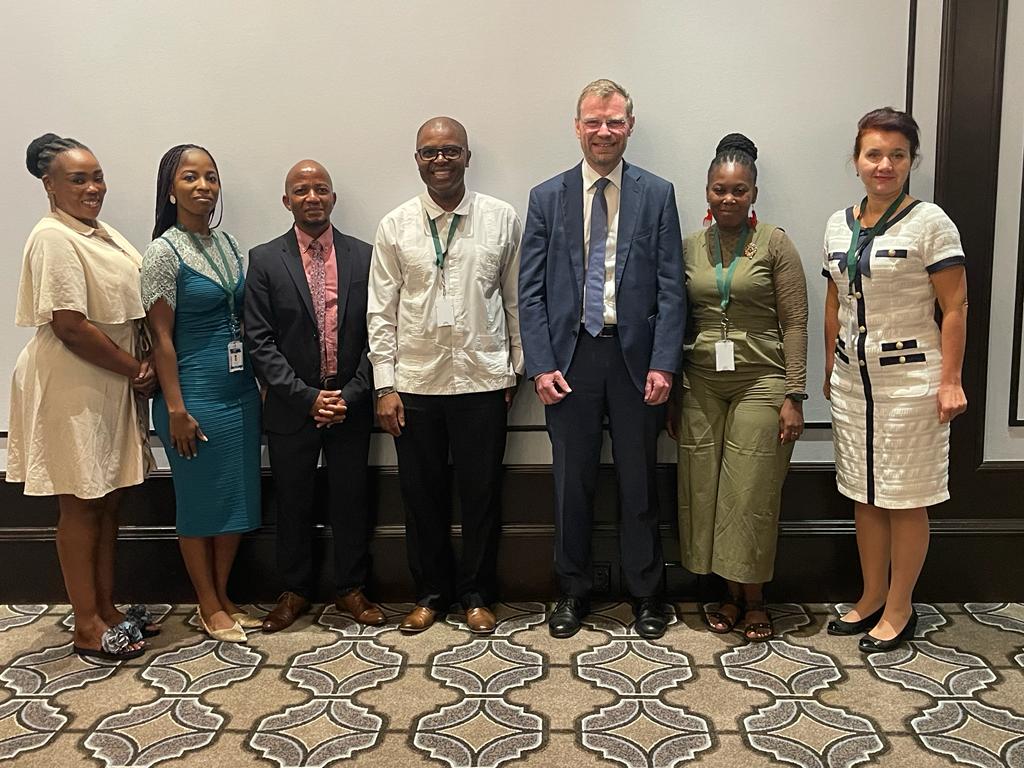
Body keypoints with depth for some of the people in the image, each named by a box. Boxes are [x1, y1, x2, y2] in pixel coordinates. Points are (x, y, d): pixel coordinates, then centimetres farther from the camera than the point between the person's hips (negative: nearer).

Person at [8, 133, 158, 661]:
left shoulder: (101, 233, 12)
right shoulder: (54, 238, -15)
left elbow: (126, 308, 17)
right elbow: (70, 326, -22)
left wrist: (139, 365, 0)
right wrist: (134, 368, -13)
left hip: (111, 385, 9)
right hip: (72, 389, -9)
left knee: (108, 501, 14)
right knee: (80, 507, 2)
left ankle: (106, 609, 27)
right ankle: (87, 627, 14)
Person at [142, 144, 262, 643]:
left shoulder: (227, 244, 9)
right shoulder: (164, 251, -10)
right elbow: (161, 336, -12)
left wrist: (258, 381, 11)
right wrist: (175, 409, -15)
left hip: (240, 390, 7)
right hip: (196, 392, -7)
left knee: (237, 496, 12)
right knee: (200, 499, 6)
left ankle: (223, 597, 28)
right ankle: (209, 607, 21)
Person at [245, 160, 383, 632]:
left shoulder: (362, 256, 2)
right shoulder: (264, 260, -1)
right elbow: (259, 342, -6)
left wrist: (351, 395, -10)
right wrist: (307, 397, -13)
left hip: (350, 405, 1)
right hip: (291, 407, 0)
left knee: (351, 499, 10)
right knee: (293, 503, 11)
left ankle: (351, 589, 27)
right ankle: (295, 591, 28)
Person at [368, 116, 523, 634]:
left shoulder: (502, 219, 1)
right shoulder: (395, 226, 2)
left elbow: (516, 300, 5)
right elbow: (381, 311, 2)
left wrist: (517, 370, 4)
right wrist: (385, 385, -2)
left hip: (483, 378, 0)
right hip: (416, 382, 1)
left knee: (481, 492, 8)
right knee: (421, 493, 10)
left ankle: (476, 594, 26)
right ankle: (431, 592, 29)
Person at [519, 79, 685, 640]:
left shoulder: (657, 195, 3)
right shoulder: (547, 198, 5)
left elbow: (671, 288, -1)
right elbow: (531, 292, 2)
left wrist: (663, 363, -9)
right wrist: (541, 364, -7)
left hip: (635, 356, 0)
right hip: (570, 355, 1)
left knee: (639, 483, 10)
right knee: (572, 483, 10)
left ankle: (645, 594, 26)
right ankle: (573, 592, 26)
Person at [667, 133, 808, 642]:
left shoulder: (775, 244, -2)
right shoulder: (689, 247, 7)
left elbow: (794, 323, -4)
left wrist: (794, 396, -9)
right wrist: (672, 392, 9)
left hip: (760, 383, -3)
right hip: (701, 385, 4)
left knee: (751, 495, 1)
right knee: (705, 492, 6)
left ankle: (754, 599, 19)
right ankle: (731, 594, 23)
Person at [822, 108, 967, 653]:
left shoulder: (929, 223, -8)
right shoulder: (839, 225, 8)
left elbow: (954, 308, -10)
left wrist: (950, 381, -15)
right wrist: (829, 369, 14)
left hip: (909, 380, -5)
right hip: (852, 379, 6)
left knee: (905, 500, 4)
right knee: (864, 495, 13)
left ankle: (899, 609, 19)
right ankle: (871, 597, 28)